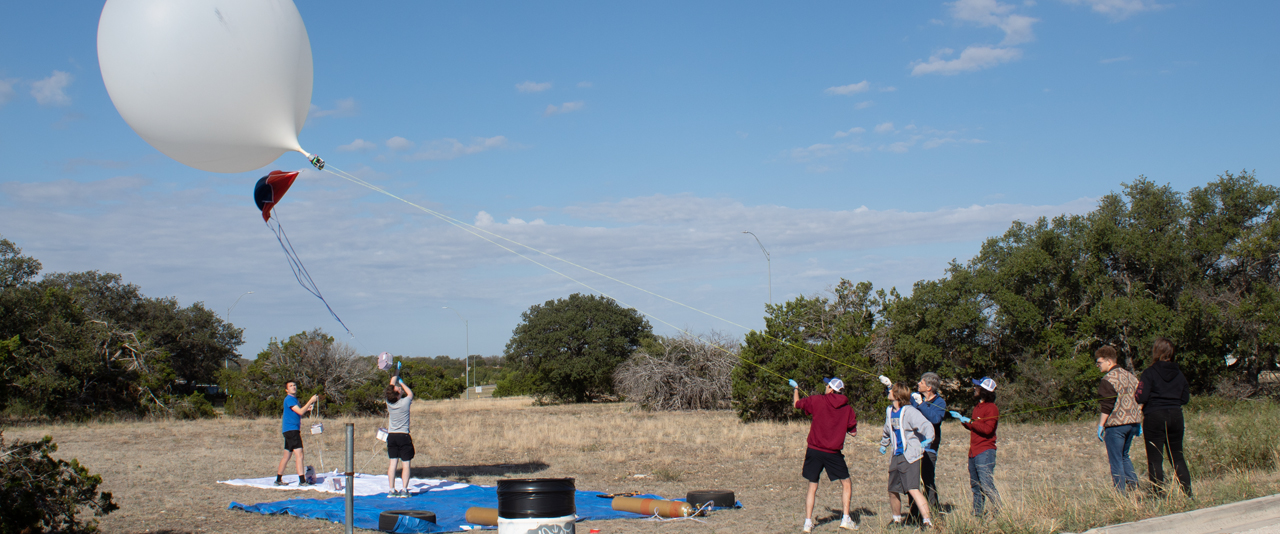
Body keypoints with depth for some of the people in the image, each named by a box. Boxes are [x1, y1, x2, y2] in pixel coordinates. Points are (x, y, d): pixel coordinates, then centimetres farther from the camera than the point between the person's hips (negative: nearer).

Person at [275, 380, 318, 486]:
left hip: (293, 430, 10)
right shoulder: (289, 399, -12)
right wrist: (310, 401, -18)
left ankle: (278, 480, 20)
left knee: (287, 455, 14)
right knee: (299, 453, -15)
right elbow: (300, 412, -20)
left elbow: (298, 413, 26)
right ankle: (302, 481, -19)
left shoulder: (294, 399, 19)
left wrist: (307, 409, 10)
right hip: (291, 429, -10)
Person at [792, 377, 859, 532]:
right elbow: (853, 432, 5)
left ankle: (808, 522, 5)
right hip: (834, 453, 0)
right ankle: (846, 519, 5)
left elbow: (796, 403, 9)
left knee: (812, 487, 9)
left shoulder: (817, 400, -5)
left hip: (814, 450, 0)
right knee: (846, 484, 13)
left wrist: (796, 388, 28)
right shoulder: (848, 409, 1)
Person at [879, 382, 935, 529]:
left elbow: (926, 425, -27)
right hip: (896, 456, 8)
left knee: (913, 489, -20)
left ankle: (928, 523, -20)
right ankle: (897, 521, 32)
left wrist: (928, 439, -44)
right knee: (893, 491, 13)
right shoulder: (889, 411, 11)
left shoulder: (909, 412, -14)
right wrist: (883, 444, 44)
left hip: (910, 456, -8)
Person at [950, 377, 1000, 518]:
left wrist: (970, 421, -16)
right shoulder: (977, 407, 18)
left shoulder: (992, 408, -10)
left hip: (985, 452, -9)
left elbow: (987, 429, -22)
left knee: (987, 486, -13)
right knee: (976, 487, 12)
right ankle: (977, 515, 18)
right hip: (973, 453, 9)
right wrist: (961, 418, 16)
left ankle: (1000, 512, -7)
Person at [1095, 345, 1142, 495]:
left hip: (1115, 424, -8)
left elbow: (1106, 406, -17)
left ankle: (1121, 493, -1)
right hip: (1133, 421, 8)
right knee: (1124, 456, 22)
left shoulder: (1108, 380, -12)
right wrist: (1139, 423, 20)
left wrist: (1100, 425, -11)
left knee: (1116, 460, 0)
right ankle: (1133, 483, 10)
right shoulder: (1130, 376, 13)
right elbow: (1139, 401, 16)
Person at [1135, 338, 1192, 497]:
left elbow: (1141, 397, -14)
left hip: (1155, 418, -5)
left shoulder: (1150, 373, -9)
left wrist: (1136, 392, 7)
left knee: (1155, 460, 1)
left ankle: (1160, 495, -2)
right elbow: (1185, 398, 9)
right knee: (1177, 457, 14)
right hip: (1175, 416, 5)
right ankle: (1187, 493, 11)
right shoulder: (1178, 373, 5)